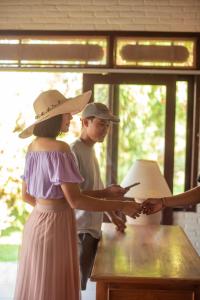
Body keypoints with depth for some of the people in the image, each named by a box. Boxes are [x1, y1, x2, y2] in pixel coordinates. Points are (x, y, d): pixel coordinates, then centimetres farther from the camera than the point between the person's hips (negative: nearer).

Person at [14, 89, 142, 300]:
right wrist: (121, 206, -19)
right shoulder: (60, 149, -19)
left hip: (36, 223, 9)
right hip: (55, 227, -9)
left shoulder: (33, 147, 7)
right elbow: (75, 200, -23)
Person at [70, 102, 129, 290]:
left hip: (93, 226, 9)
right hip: (80, 229, -9)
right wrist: (106, 193, -24)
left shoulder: (91, 150, 13)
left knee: (84, 279, 12)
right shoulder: (74, 151, -15)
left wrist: (112, 216, 19)